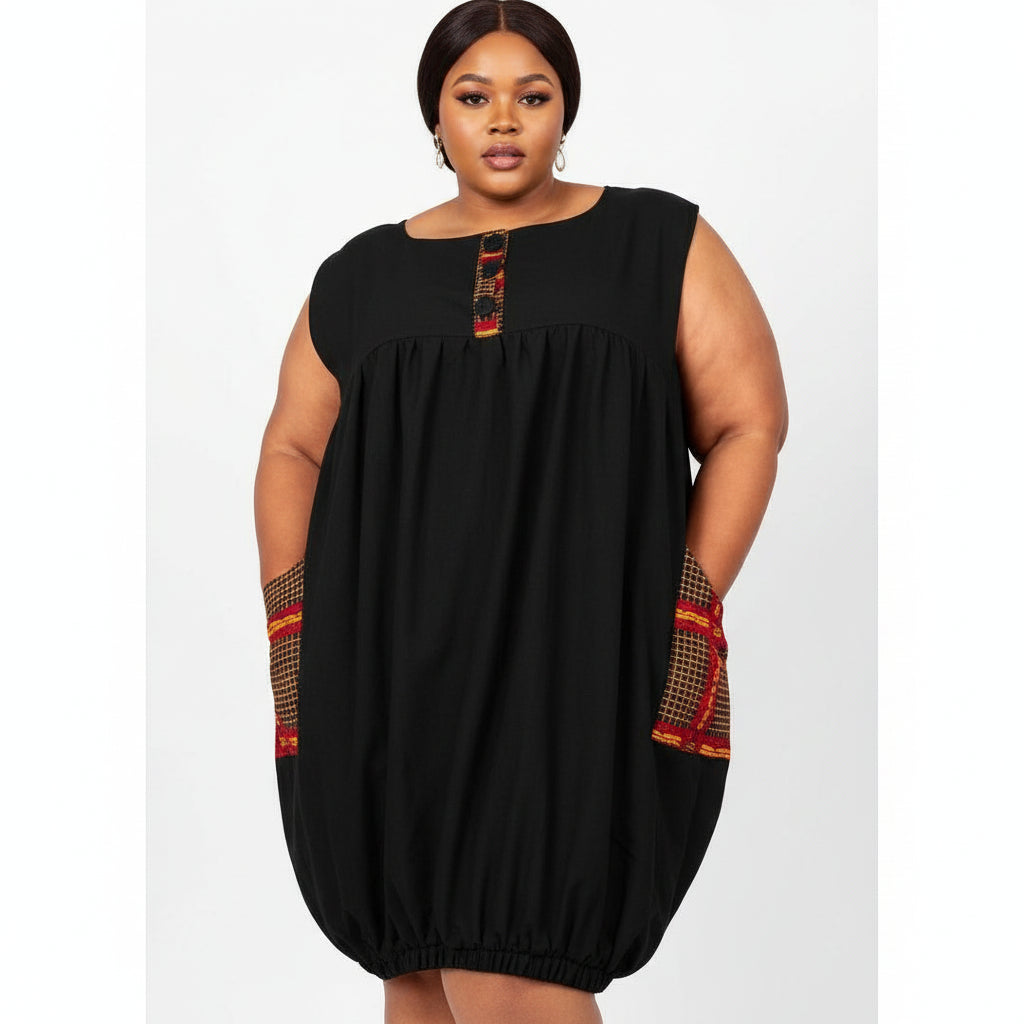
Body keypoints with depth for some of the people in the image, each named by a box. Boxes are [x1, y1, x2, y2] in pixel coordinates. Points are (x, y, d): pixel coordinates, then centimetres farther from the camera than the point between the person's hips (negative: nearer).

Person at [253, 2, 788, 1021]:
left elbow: (749, 424, 3)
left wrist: (687, 623, -6)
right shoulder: (362, 275, 14)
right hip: (394, 675, 4)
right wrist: (301, 643, 4)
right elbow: (292, 453, 16)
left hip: (578, 666, -3)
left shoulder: (658, 242, 6)